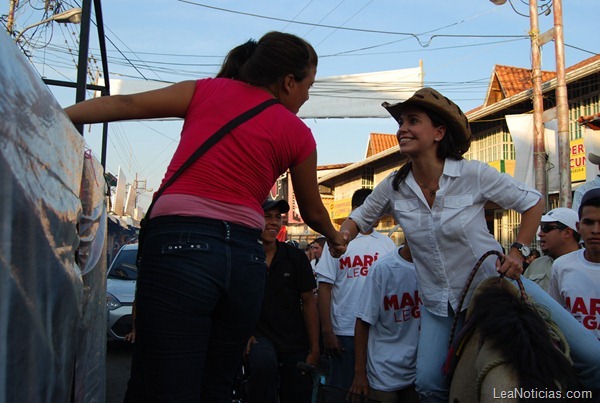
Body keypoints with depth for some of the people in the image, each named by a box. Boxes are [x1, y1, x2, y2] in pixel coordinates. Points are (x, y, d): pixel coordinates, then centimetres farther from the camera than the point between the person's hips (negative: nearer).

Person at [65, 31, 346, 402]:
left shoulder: (207, 91, 12)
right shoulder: (298, 134, 12)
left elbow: (124, 104, 5)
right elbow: (313, 212, 24)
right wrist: (336, 238, 44)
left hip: (181, 243, -2)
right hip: (247, 256, 2)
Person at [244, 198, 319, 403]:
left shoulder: (296, 257, -1)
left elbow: (308, 302, 2)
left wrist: (315, 350, -1)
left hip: (295, 342, 3)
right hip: (259, 334, -2)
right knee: (263, 361, -34)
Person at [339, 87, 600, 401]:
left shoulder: (473, 174, -15)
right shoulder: (393, 188, -6)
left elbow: (532, 202, -2)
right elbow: (360, 218, 10)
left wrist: (518, 251, -12)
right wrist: (343, 235, -11)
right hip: (439, 302, 2)